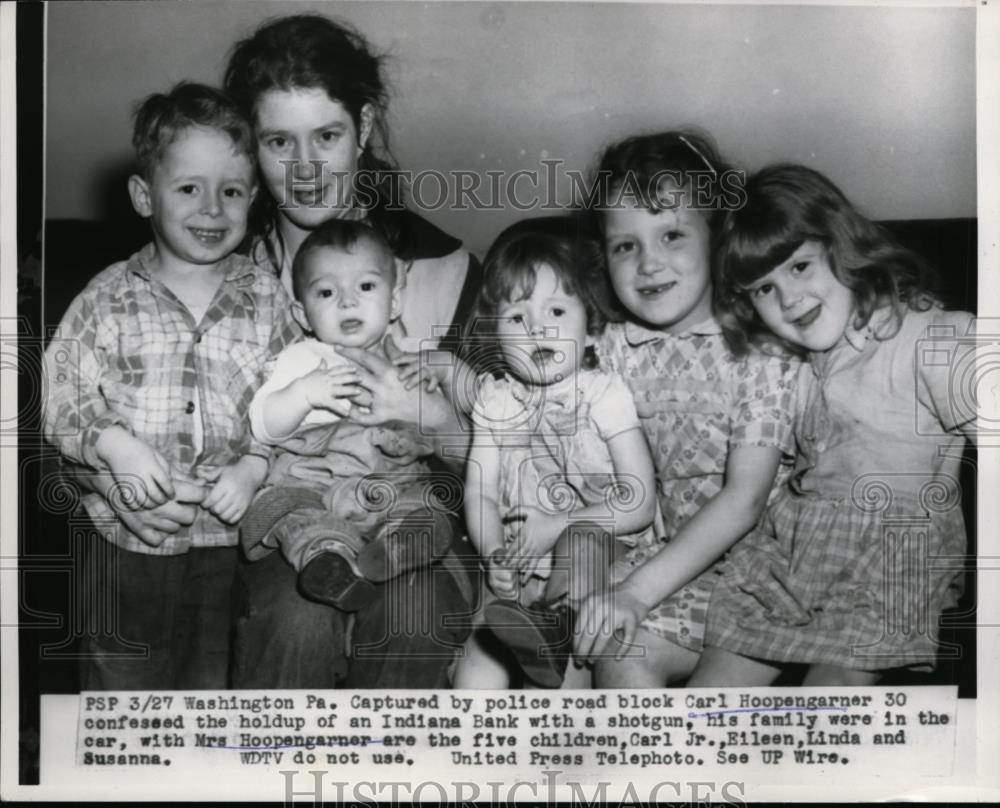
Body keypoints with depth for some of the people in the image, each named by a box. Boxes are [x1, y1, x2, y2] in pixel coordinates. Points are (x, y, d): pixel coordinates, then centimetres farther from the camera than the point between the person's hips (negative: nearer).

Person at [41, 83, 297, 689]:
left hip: (228, 532, 1)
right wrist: (111, 441, -20)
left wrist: (254, 467, -15)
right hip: (129, 532, 0)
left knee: (214, 679, 15)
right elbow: (59, 396, -4)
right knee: (120, 677, 14)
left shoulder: (267, 298, -1)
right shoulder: (109, 298, -4)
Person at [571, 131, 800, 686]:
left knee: (626, 655, -22)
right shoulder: (612, 350, 4)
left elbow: (744, 498, -17)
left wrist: (639, 590, -22)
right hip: (664, 552, 4)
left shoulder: (758, 345, -11)